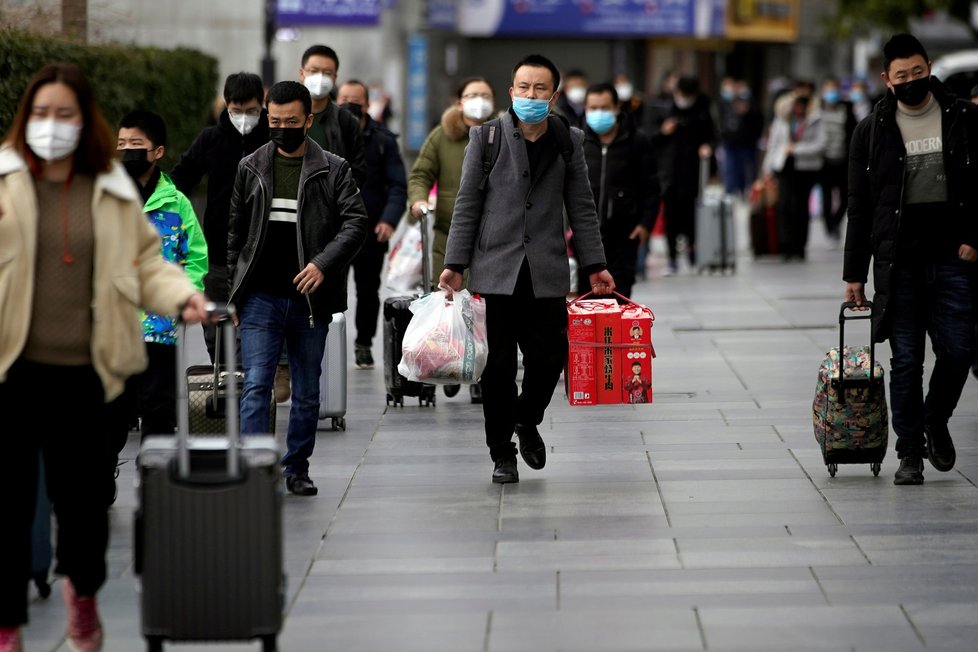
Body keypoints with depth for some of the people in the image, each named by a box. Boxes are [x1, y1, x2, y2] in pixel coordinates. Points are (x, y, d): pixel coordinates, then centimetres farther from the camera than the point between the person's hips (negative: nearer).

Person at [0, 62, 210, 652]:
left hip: (86, 373, 2)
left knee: (86, 493, 9)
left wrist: (180, 295, -3)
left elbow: (144, 261, 14)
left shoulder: (113, 191, 10)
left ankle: (83, 587, 40)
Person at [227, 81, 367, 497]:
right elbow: (235, 234, 13)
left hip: (310, 300, 0)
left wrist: (324, 263, -21)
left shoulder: (333, 170, 2)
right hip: (261, 298, 0)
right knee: (256, 387, -10)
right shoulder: (251, 168, 8)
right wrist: (234, 295, 10)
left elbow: (355, 221, -6)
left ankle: (297, 468, 22)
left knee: (307, 392, 9)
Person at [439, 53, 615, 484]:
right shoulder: (486, 137, 3)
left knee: (550, 355, -4)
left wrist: (594, 265, 7)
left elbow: (581, 207, 11)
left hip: (546, 271, 1)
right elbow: (467, 204, 3)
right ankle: (501, 453, 13)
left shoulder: (569, 140, 8)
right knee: (499, 364, 1)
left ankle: (527, 419, 27)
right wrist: (454, 264, -2)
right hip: (496, 267, -1)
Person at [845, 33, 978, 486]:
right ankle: (909, 452, 11)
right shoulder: (872, 130, 5)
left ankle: (936, 422, 26)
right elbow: (859, 206, 7)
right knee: (906, 360, 2)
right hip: (898, 261, 0)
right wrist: (854, 272, 4)